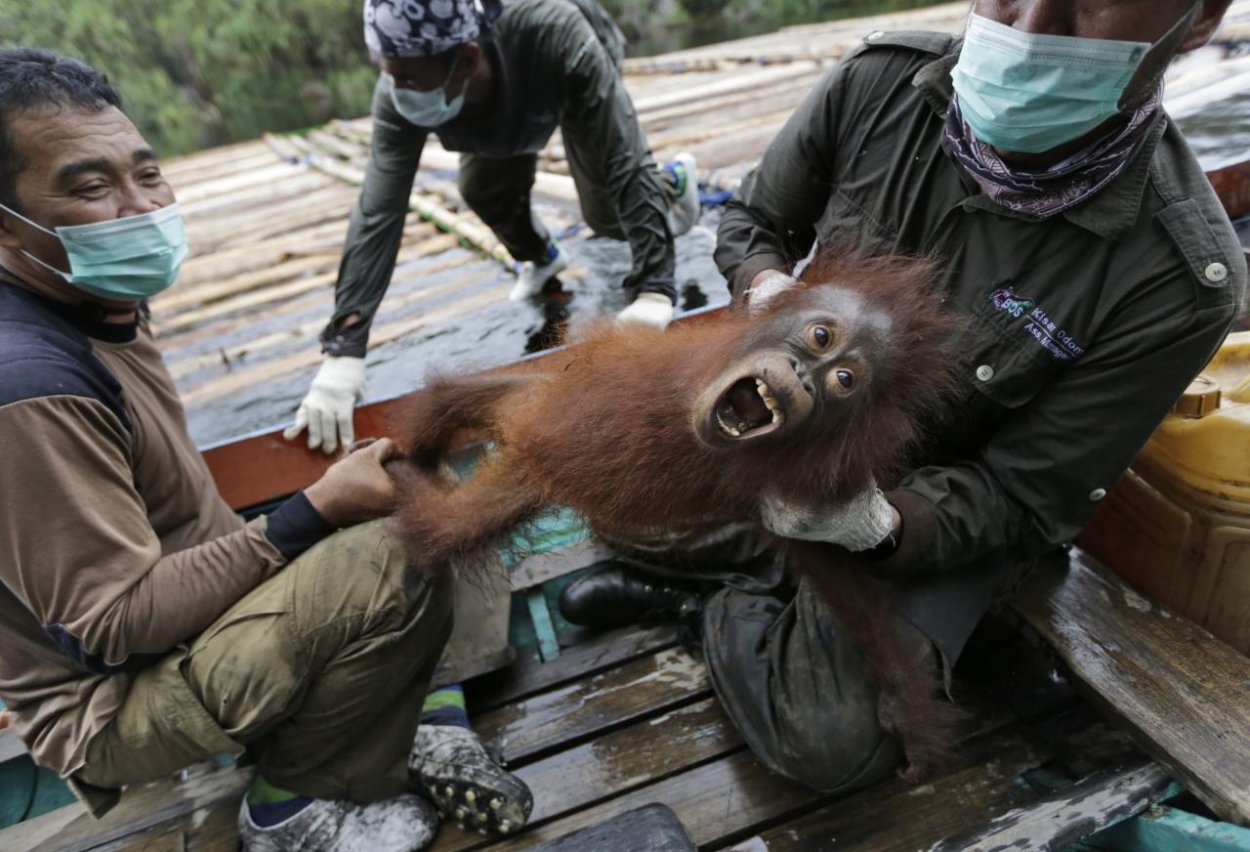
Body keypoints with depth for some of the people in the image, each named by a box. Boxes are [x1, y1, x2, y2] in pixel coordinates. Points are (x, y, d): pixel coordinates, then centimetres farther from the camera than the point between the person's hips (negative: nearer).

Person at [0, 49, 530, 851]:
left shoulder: (103, 308, 0)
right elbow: (118, 622, -25)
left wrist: (322, 504, 6)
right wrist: (316, 513, -24)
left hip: (197, 603, 9)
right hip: (115, 700, -8)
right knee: (394, 556, -30)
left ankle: (407, 716, 3)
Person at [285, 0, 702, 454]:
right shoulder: (398, 98, -39)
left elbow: (626, 164, -46)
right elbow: (378, 213, -41)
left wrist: (653, 290, -54)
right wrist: (342, 349, -48)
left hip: (574, 80, -2)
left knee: (607, 216, -4)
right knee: (482, 192, -8)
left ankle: (673, 180, 31)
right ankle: (540, 257, 26)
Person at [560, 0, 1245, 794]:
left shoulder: (1179, 281, -24)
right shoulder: (878, 82, -17)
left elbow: (1022, 498, -17)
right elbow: (753, 223, 1)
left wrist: (874, 523, -38)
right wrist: (769, 291, -24)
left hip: (941, 499, -3)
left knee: (831, 744, -23)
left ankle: (712, 594, 7)